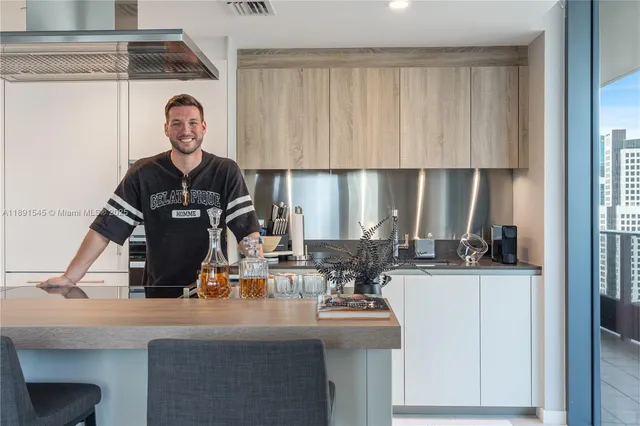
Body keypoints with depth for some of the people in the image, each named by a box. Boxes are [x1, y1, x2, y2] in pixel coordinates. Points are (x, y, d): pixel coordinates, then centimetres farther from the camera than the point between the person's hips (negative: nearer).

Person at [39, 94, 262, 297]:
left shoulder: (226, 172, -2)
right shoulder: (143, 173, 0)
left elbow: (248, 230, -7)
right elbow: (105, 228, 0)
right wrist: (69, 278, -6)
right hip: (160, 293, 1)